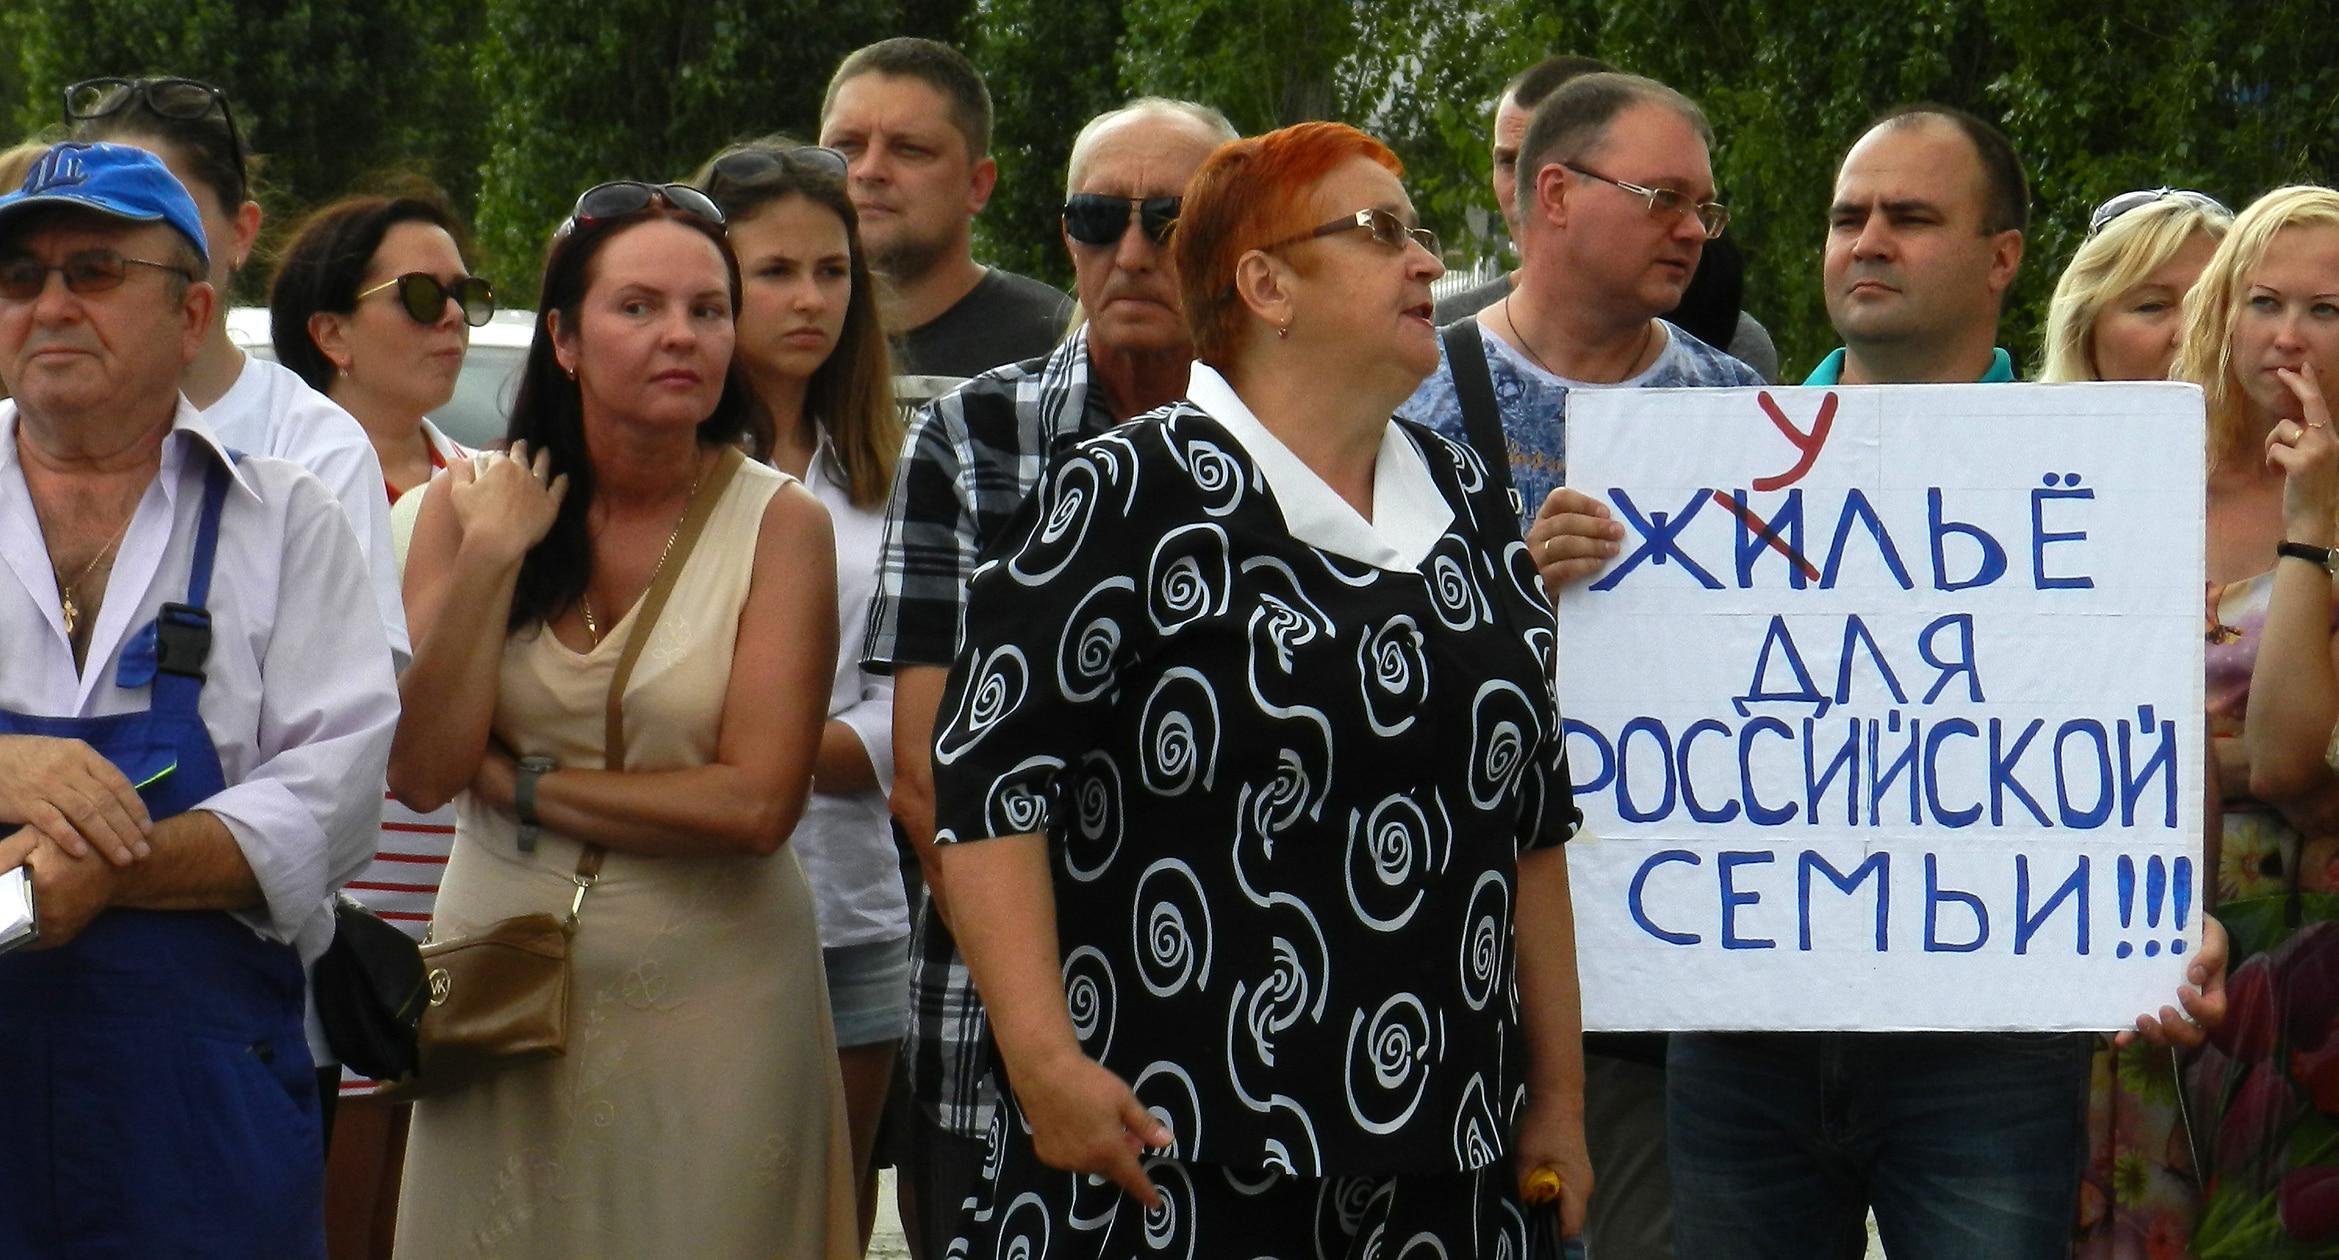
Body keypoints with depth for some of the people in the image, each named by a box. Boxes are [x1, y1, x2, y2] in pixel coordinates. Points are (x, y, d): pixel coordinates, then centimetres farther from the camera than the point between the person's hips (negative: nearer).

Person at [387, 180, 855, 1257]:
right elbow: (420, 772, -7)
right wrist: (490, 558, -14)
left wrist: (520, 783, -11)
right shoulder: (466, 503, 1)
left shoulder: (778, 522, -8)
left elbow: (757, 802, -15)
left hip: (709, 995, -2)